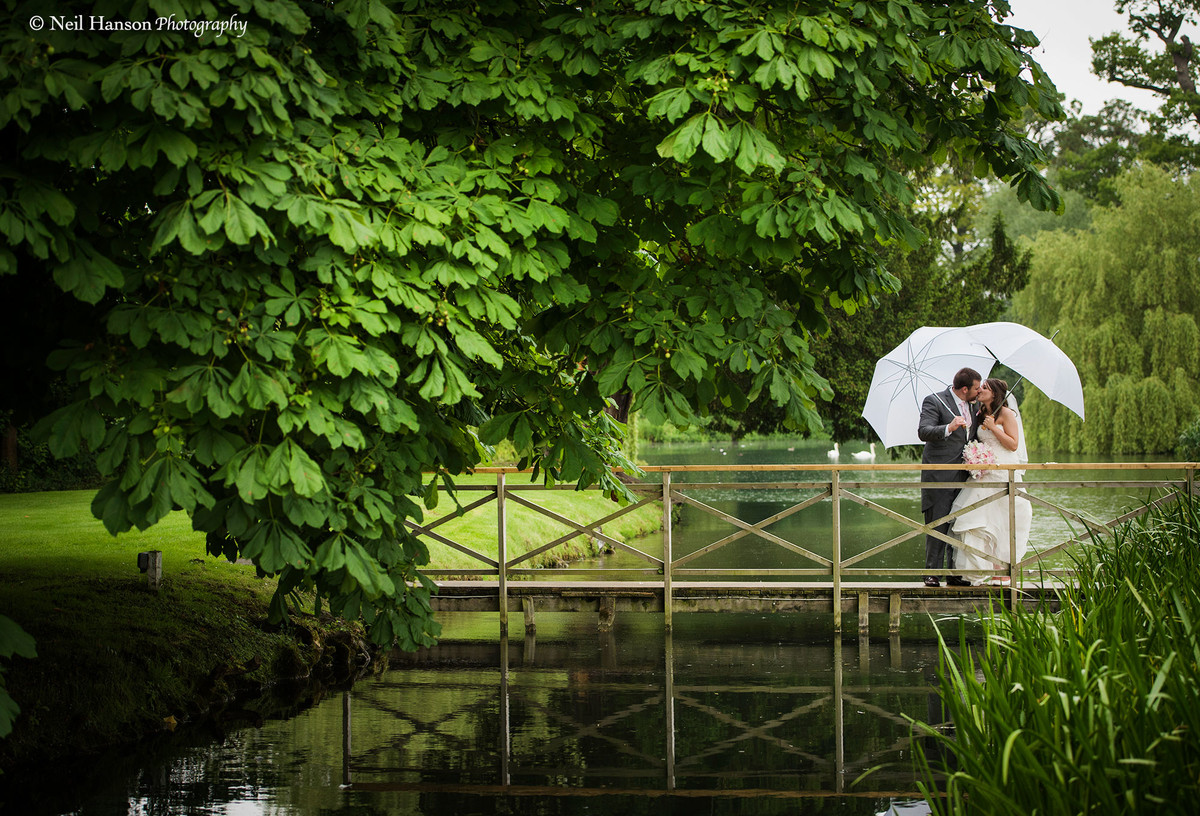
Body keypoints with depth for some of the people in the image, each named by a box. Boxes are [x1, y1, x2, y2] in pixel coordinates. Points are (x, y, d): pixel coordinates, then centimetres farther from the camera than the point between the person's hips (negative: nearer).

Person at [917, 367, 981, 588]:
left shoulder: (972, 406, 16)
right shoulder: (934, 402, -6)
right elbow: (923, 431, -20)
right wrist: (948, 428, -35)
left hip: (963, 476, 6)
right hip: (940, 475, -6)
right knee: (937, 525, -6)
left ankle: (955, 574, 7)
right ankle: (932, 573, -2)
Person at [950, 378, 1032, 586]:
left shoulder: (1006, 414, -6)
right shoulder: (980, 414, 14)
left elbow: (1013, 444, -10)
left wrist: (993, 428, -14)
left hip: (1004, 473, -6)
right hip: (984, 473, 6)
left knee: (1002, 523, -4)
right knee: (982, 520, -2)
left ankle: (1005, 574, 2)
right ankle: (992, 572, 2)